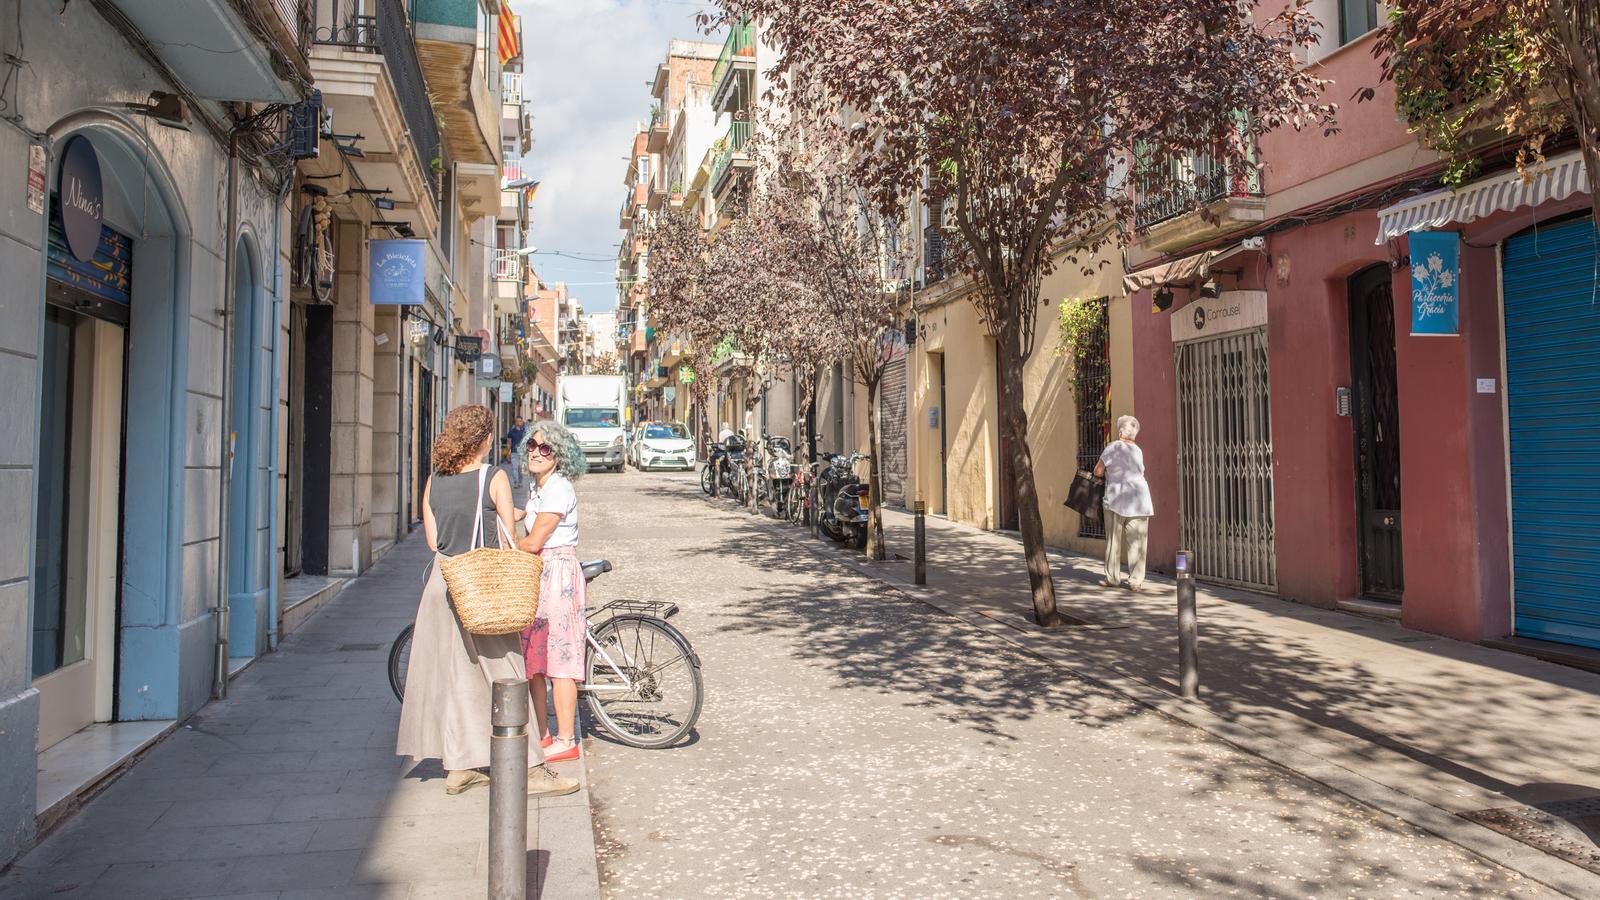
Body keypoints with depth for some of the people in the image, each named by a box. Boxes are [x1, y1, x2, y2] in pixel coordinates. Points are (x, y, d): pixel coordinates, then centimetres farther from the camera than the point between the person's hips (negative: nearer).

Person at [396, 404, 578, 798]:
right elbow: (509, 540, -8)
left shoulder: (434, 481, 5)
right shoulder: (494, 478, -9)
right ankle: (529, 769, 4)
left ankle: (459, 767, 20)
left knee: (452, 674, 12)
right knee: (504, 675, 0)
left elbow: (433, 540, 8)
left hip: (443, 584, 5)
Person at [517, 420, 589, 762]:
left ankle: (566, 742, 4)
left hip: (558, 575, -10)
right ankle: (542, 735, 23)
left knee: (558, 659, -4)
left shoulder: (559, 488, -16)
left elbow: (533, 542, -17)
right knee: (533, 658, 12)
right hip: (536, 575, 10)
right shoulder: (535, 484, 14)